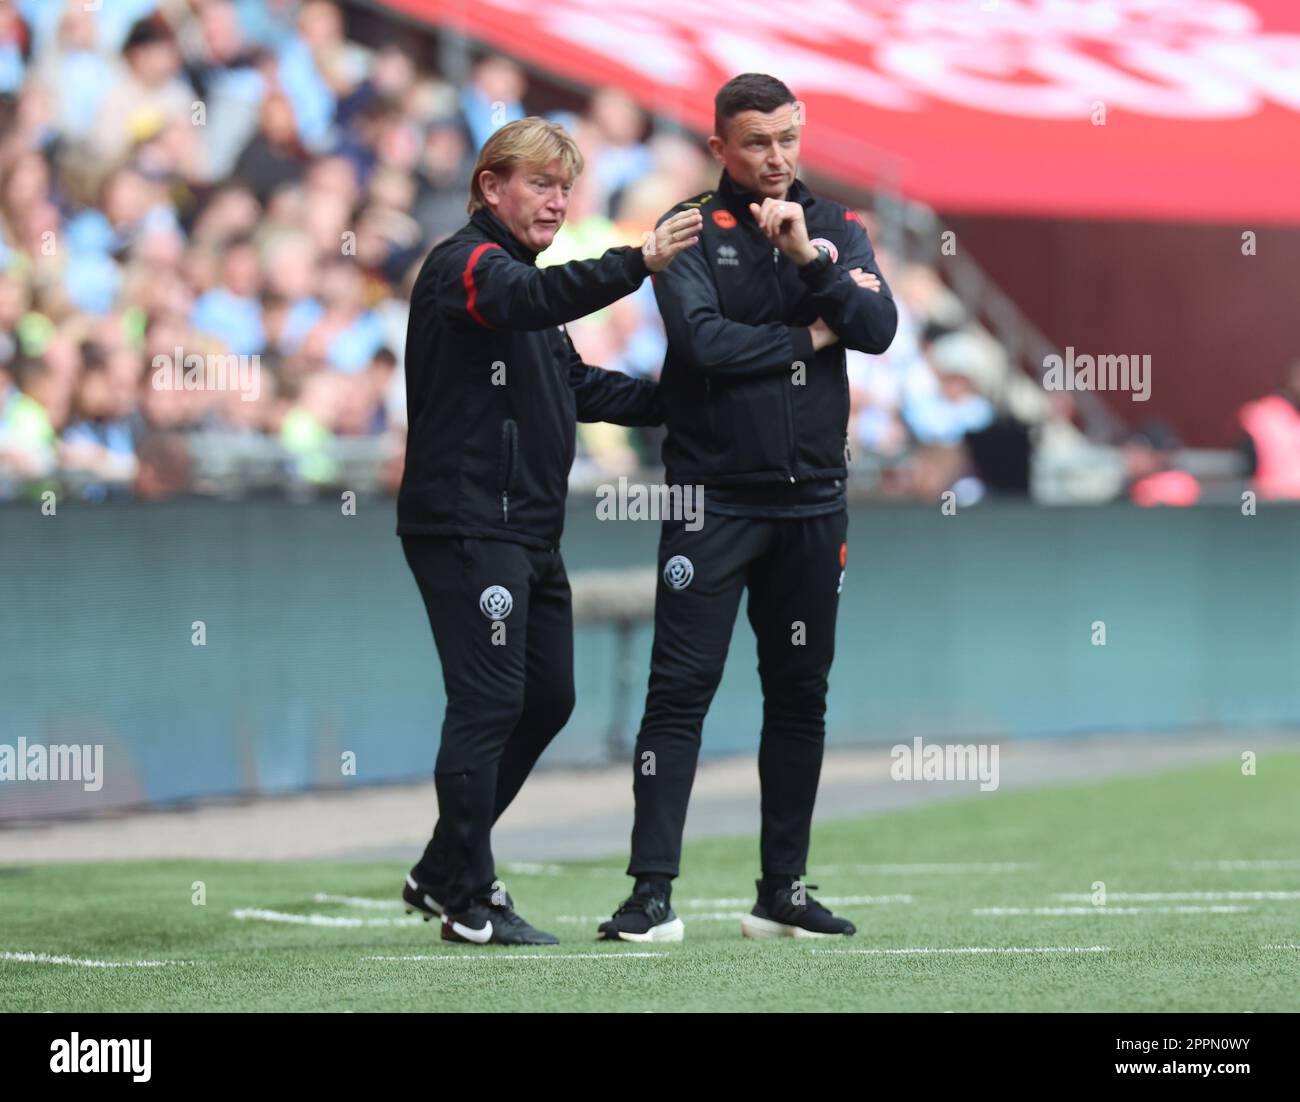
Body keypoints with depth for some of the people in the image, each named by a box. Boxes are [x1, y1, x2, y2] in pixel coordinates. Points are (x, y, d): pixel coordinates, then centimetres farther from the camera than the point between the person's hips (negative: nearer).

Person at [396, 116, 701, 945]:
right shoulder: (466, 265, -9)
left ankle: (444, 872, 23)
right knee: (489, 704, -9)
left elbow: (577, 385, 28)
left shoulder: (517, 277, 22)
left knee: (549, 699, 12)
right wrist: (638, 265, -42)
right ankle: (469, 901, -1)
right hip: (466, 527, -10)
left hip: (529, 534, 10)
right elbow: (532, 298, -32)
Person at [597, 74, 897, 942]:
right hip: (713, 498, -4)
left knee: (800, 697, 8)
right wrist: (805, 337, -7)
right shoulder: (691, 230, -1)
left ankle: (783, 891, 16)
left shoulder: (836, 228, 10)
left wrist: (810, 256, -16)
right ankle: (653, 896, -9)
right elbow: (702, 341, -16)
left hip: (812, 501, 4)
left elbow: (879, 330, -5)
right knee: (680, 691, -8)